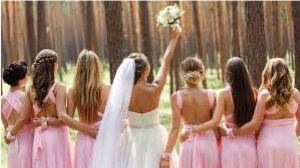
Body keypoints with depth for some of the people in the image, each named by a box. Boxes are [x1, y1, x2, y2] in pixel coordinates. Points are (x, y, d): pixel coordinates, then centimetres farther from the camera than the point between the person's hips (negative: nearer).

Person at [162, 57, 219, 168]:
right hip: (208, 143, 0)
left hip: (189, 144, 0)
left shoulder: (177, 97, -9)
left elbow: (175, 128, -14)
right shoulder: (210, 95, -7)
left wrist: (166, 156, -13)